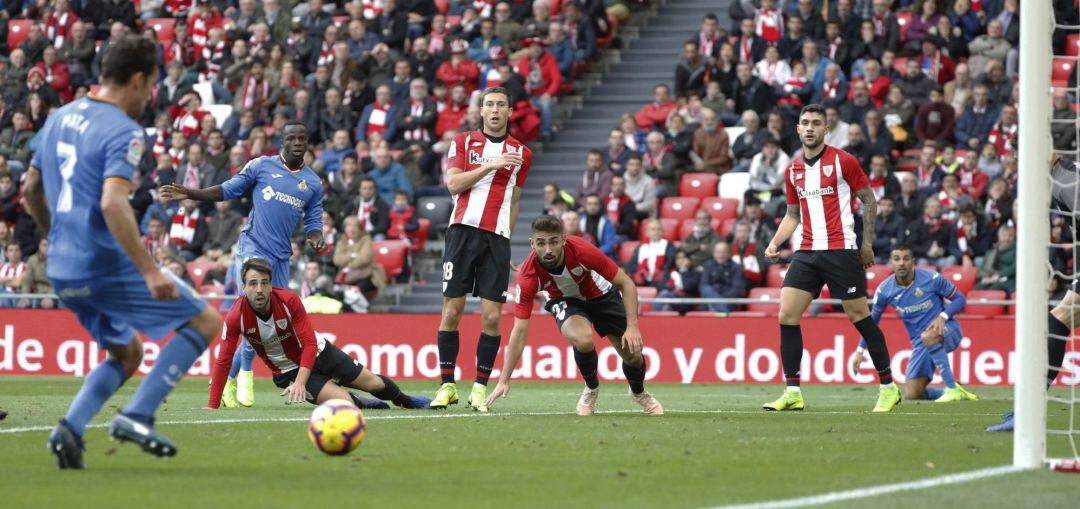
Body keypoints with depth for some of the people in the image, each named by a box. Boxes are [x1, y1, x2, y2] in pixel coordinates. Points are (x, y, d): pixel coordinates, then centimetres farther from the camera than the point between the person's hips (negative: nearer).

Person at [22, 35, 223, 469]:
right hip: (107, 267, -8)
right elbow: (113, 205, -27)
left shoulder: (59, 119, 12)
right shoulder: (123, 132, -14)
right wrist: (150, 271, -27)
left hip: (61, 270, 8)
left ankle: (70, 427, 0)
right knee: (206, 322, 4)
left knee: (127, 355, 24)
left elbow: (32, 189, 21)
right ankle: (136, 416, -7)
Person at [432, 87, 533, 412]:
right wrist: (490, 165, -13)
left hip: (497, 238, 1)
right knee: (452, 310, -4)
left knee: (492, 317, -6)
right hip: (463, 230, -1)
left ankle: (480, 387, 2)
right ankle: (447, 385, 4)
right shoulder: (463, 142, 9)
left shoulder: (521, 153, 13)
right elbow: (453, 184, -5)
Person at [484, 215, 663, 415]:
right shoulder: (529, 275, -33)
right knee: (582, 339, -32)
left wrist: (632, 327, -33)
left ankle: (639, 392, 34)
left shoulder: (581, 250, -35)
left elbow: (626, 284, -23)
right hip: (566, 301, -1)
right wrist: (503, 381, -31)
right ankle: (591, 389, -1)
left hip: (601, 295, 1)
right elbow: (520, 331, -28)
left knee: (632, 354, -3)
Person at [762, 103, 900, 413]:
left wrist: (868, 243, -3)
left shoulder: (842, 161, -4)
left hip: (841, 250, -5)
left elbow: (869, 200, 1)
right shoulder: (793, 170, 12)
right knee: (787, 315, -6)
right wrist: (775, 243, 6)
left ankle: (888, 388, 8)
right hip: (806, 252, 5)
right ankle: (792, 393, -2)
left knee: (859, 316, -3)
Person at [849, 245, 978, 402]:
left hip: (947, 331, -4)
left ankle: (952, 389, -32)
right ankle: (957, 393, 11)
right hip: (921, 343, 4)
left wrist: (943, 316, -24)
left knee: (927, 337, -41)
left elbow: (960, 299, -6)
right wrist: (860, 350, 5)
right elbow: (873, 319, 10)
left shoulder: (931, 279, -15)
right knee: (911, 395, -7)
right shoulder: (885, 290, -6)